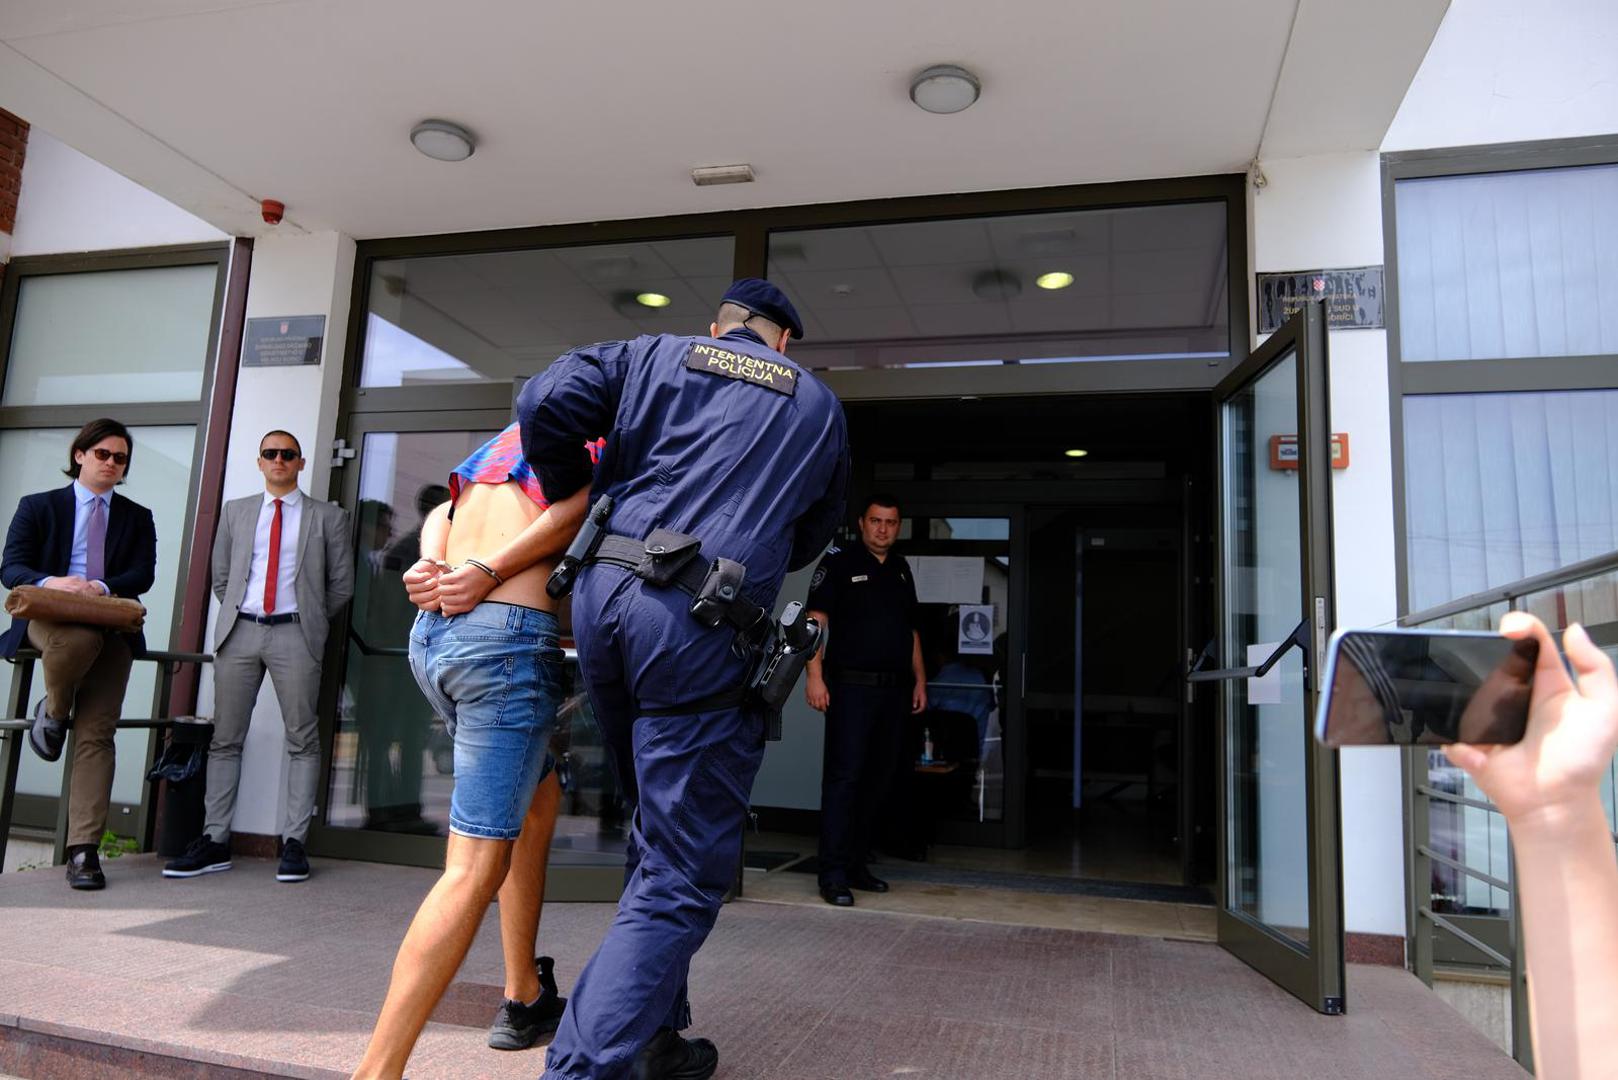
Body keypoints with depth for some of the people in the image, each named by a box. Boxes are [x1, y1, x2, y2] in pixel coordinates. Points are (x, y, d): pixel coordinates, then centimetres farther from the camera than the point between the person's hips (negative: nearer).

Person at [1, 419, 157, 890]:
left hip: (112, 628, 1)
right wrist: (50, 582, -20)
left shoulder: (137, 517, 18)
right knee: (79, 637, -40)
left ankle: (83, 850, -11)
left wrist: (103, 587, -18)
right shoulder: (38, 507, 14)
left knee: (97, 735, -11)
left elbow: (143, 573, 3)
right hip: (48, 619, -1)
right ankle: (53, 711, -5)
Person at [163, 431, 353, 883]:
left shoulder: (327, 516, 8)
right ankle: (215, 840, 9)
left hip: (294, 634, -3)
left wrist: (311, 620, 8)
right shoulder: (235, 511, 17)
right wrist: (236, 614, 12)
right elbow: (221, 575, 19)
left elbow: (341, 582, 8)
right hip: (239, 631, 3)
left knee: (302, 739, -4)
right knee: (225, 738, 3)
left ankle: (294, 842, 0)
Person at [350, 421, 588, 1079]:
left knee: (537, 794, 22)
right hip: (509, 633, -8)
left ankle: (524, 999, 27)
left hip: (428, 630, 8)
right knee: (476, 868, -5)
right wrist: (488, 572, -13)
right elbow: (580, 504, -13)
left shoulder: (510, 438, 28)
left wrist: (430, 567, 0)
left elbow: (440, 512, 16)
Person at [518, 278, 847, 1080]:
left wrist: (578, 505, 14)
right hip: (700, 628, -4)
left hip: (602, 599, 4)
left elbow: (545, 406, -1)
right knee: (683, 874, 2)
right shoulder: (817, 403, 15)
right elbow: (808, 538, 22)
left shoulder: (652, 355, 15)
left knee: (659, 834, 20)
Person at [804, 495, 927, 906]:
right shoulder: (839, 561, -1)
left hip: (894, 689, 7)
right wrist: (814, 674, -17)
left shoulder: (901, 569, 18)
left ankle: (857, 863, 20)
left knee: (878, 780, 9)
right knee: (843, 777, -8)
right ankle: (833, 874, -4)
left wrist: (919, 679, 17)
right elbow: (815, 618, -8)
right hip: (851, 686, -6)